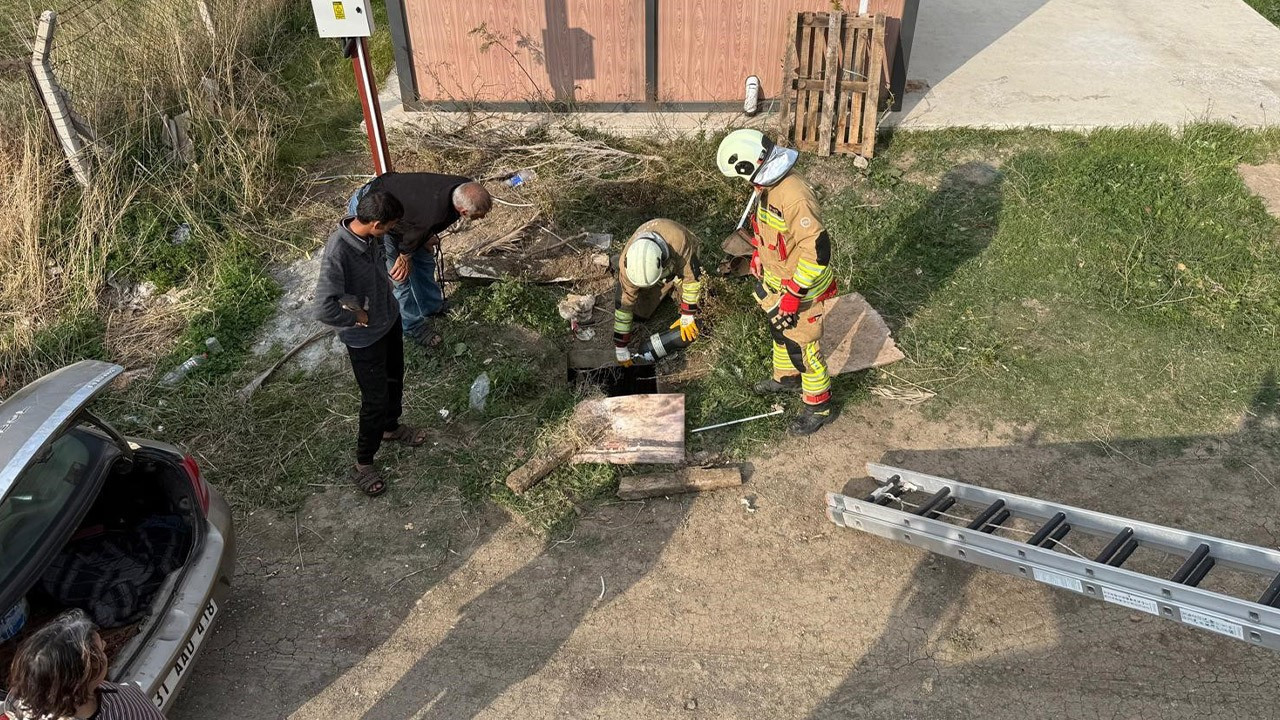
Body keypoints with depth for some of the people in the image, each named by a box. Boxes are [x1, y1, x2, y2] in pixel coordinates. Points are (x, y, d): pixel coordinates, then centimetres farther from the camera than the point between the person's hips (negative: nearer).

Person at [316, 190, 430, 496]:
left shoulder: (368, 234, -10)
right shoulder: (338, 252, -36)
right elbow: (324, 310, -40)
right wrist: (357, 318, -23)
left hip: (390, 319, 8)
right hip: (365, 338, -8)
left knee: (395, 379, 27)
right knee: (376, 400, 6)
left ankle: (391, 427, 54)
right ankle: (362, 465, 26)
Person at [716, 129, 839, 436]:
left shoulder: (795, 197, -34)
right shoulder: (769, 185, -3)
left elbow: (817, 249, -34)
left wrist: (793, 295, -29)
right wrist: (757, 258, 24)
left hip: (799, 287, -9)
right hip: (775, 280, 9)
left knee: (802, 347, 4)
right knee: (779, 331, 27)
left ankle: (819, 407, 23)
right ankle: (786, 378, 52)